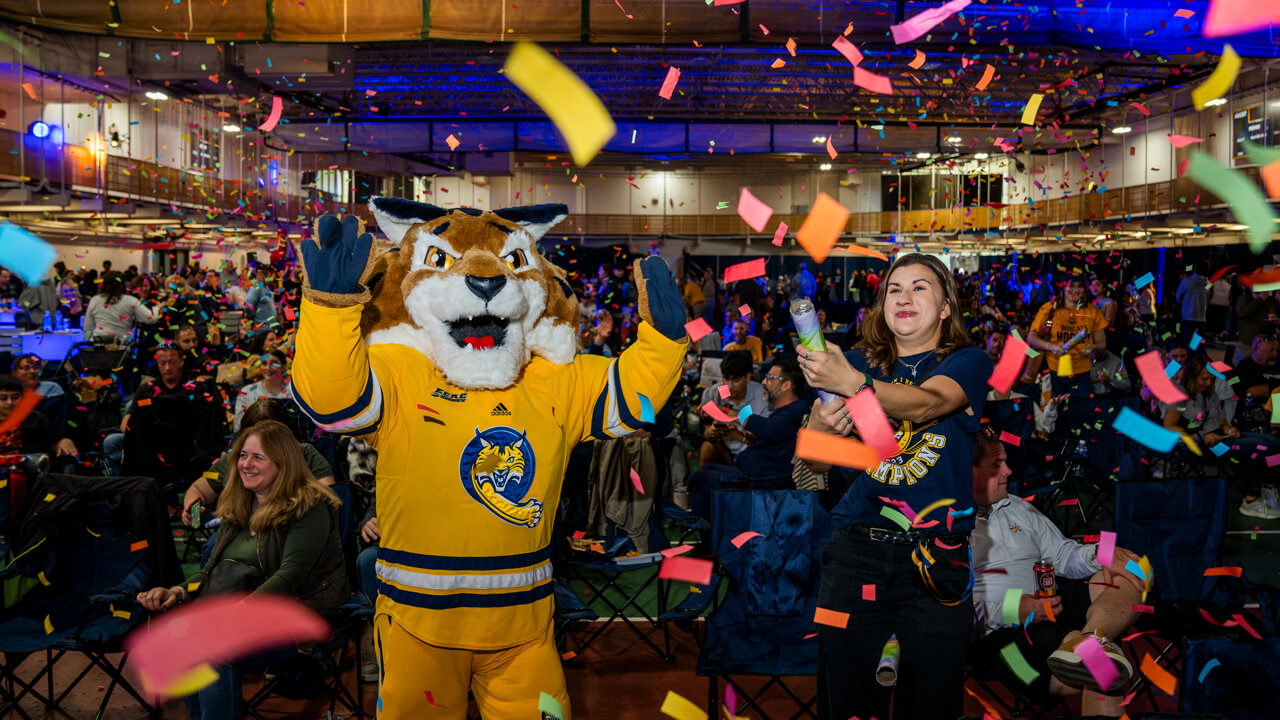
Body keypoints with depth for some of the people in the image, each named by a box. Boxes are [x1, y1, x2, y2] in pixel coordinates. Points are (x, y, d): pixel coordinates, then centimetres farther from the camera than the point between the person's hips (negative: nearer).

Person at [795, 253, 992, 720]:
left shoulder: (968, 362, 3)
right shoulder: (859, 361, 10)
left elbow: (926, 403, -20)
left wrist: (852, 383, -38)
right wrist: (821, 424, -23)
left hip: (935, 558, -2)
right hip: (855, 552, 2)